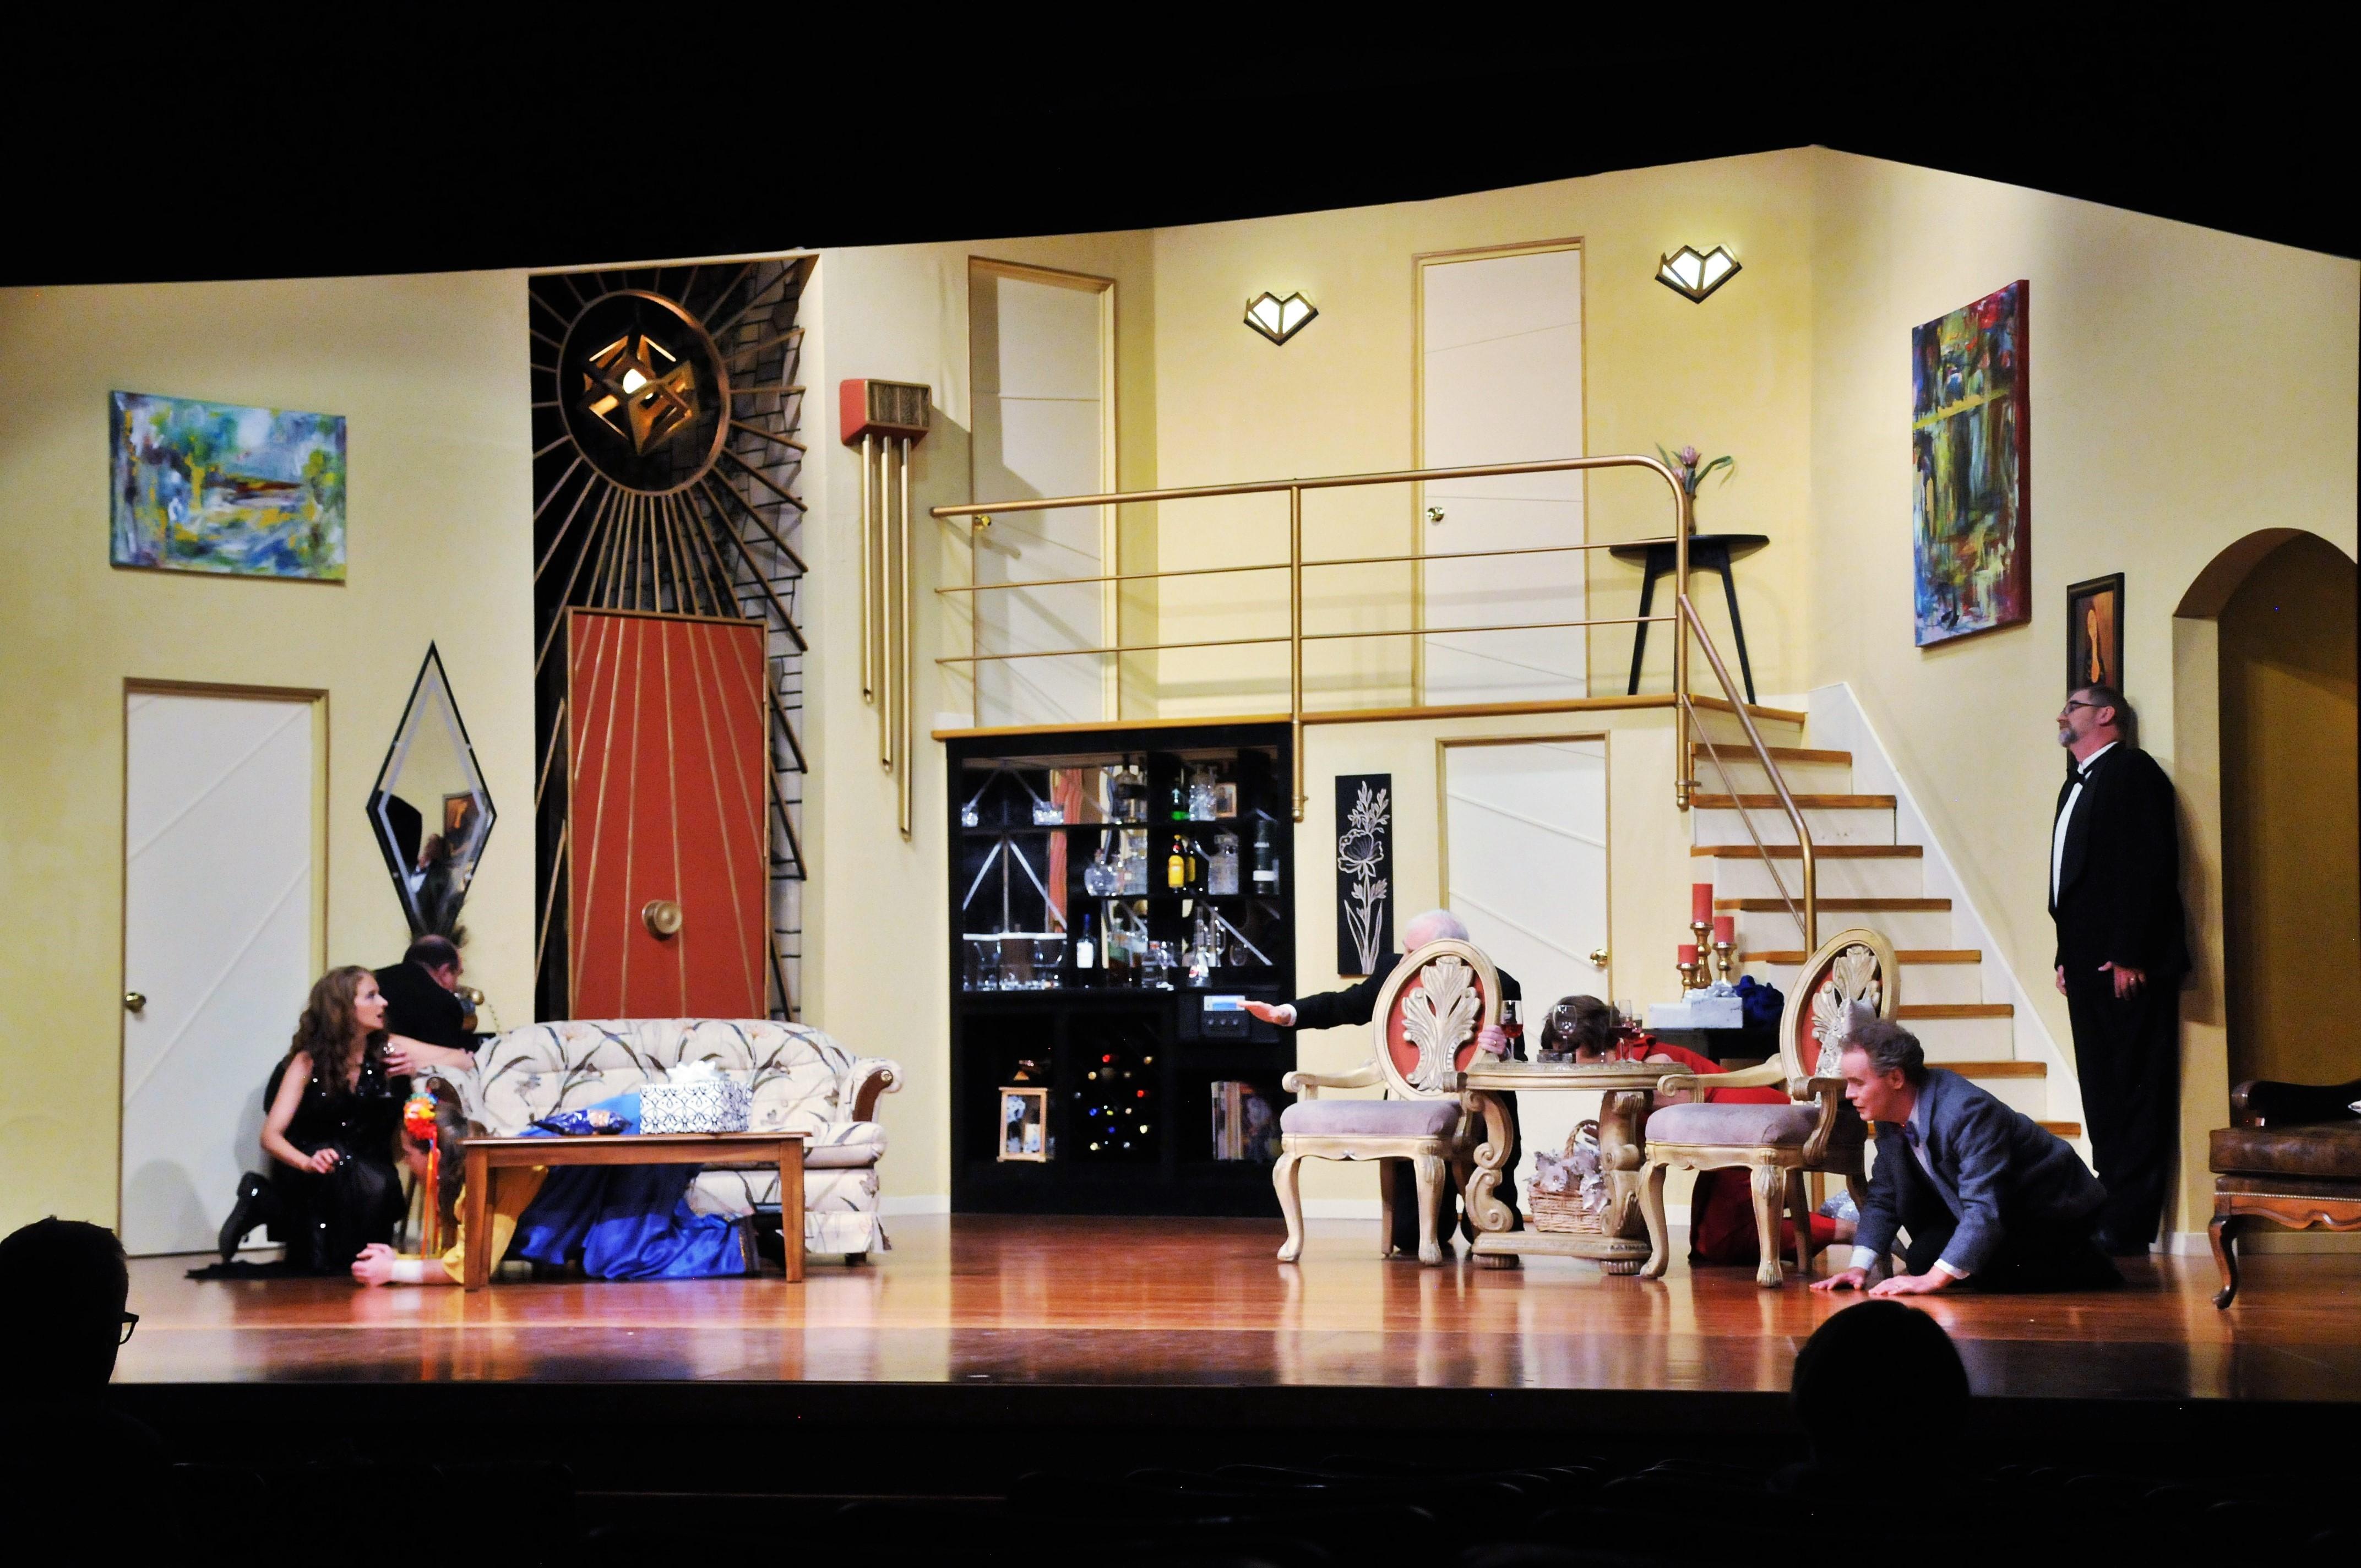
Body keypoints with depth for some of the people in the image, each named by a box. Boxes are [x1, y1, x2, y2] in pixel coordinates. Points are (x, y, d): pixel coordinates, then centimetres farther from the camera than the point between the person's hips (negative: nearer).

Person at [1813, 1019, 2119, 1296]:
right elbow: (1883, 1198, 3)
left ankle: (2085, 1269, -5)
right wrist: (1860, 1267, -11)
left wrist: (1934, 1279, -44)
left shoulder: (1967, 1112, -33)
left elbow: (1986, 1208, -39)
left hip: (2055, 1213, -9)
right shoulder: (1889, 1119, -5)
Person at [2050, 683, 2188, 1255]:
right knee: (2102, 1096, 9)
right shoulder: (2078, 784, 22)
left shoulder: (2133, 772, -5)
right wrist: (2067, 956, 14)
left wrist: (2129, 955, -20)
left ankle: (2127, 1228, -9)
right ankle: (2112, 1217, 12)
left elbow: (2151, 864, -15)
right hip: (2089, 966, 10)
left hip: (2127, 967, -10)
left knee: (2135, 1095, -8)